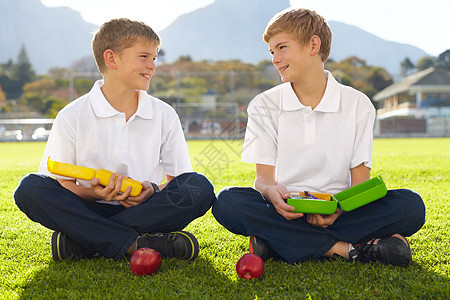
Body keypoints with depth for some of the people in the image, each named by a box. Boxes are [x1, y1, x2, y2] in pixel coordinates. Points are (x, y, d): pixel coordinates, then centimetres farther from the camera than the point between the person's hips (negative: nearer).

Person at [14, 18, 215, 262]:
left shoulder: (165, 115, 6)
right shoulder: (72, 117, -1)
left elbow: (178, 178, 9)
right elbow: (59, 183, -1)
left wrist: (153, 191, -13)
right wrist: (94, 193, -21)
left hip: (146, 211, 2)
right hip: (92, 211, -1)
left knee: (200, 188, -26)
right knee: (29, 188, -25)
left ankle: (79, 242, -25)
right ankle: (139, 245, -31)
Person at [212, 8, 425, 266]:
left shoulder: (358, 105, 3)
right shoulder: (264, 106, 5)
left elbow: (360, 181, 1)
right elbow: (264, 177, 0)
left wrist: (339, 208, -22)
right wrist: (271, 192, -25)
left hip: (336, 212, 0)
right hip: (285, 212, 1)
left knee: (411, 205, -24)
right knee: (228, 202, -31)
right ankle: (350, 249, -27)